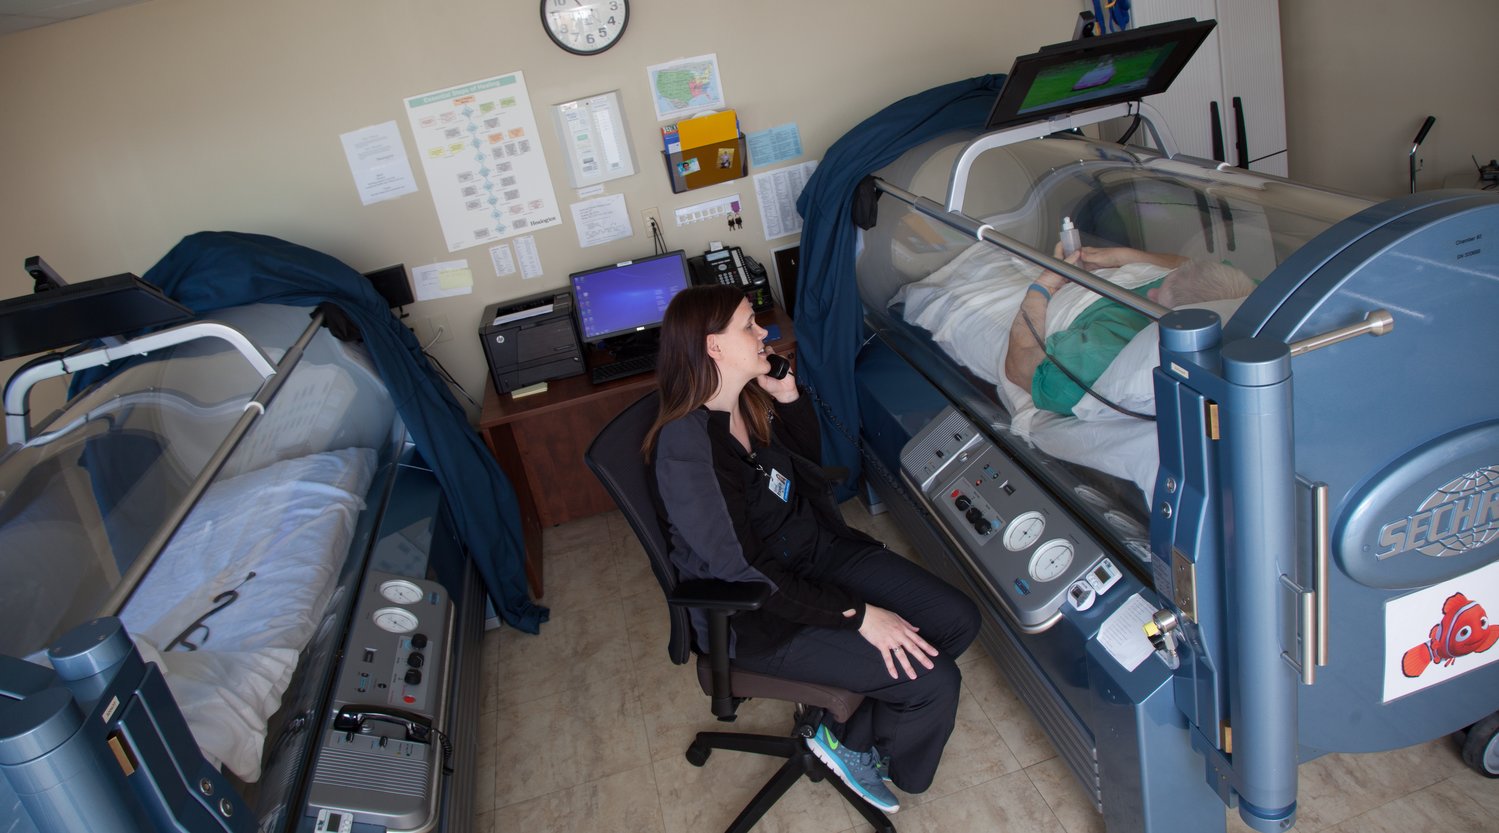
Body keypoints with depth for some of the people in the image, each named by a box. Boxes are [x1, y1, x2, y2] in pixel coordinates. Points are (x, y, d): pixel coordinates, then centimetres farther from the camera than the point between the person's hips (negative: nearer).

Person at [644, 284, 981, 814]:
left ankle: (852, 738, 15)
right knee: (934, 682, -15)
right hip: (758, 614, -8)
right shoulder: (685, 447, -27)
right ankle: (853, 746, 17)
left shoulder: (751, 399, -3)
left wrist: (788, 396, -5)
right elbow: (744, 572, -26)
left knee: (959, 620, -1)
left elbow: (811, 459, 15)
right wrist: (858, 614, -24)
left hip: (818, 549, 8)